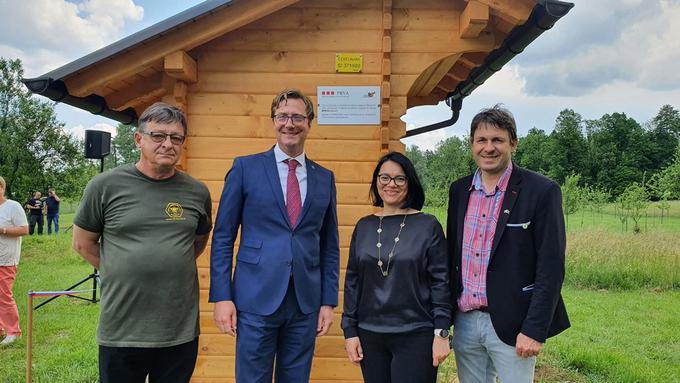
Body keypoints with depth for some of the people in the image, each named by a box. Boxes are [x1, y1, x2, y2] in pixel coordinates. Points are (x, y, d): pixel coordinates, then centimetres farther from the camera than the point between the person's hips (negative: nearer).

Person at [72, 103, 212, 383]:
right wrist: (123, 274, 4)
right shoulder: (105, 186, -5)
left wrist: (172, 269, 8)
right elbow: (83, 243, 6)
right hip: (121, 331, -2)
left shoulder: (197, 192, 2)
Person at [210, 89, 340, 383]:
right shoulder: (246, 168, 1)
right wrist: (221, 297, -6)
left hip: (306, 303, 3)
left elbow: (329, 246, 11)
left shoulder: (325, 178, 9)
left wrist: (328, 301, 7)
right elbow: (223, 238, -1)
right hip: (257, 299, -3)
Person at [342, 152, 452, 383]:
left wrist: (441, 333, -7)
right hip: (370, 336, 3)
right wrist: (350, 330, 5)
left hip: (416, 336, -3)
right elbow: (352, 281, 8)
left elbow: (441, 283, -4)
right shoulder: (364, 226, 6)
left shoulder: (428, 226, -3)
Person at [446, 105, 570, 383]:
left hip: (511, 325, -5)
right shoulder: (459, 190, 6)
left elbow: (551, 268, -11)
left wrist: (534, 331, -15)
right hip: (465, 321, 5)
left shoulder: (542, 192, -10)